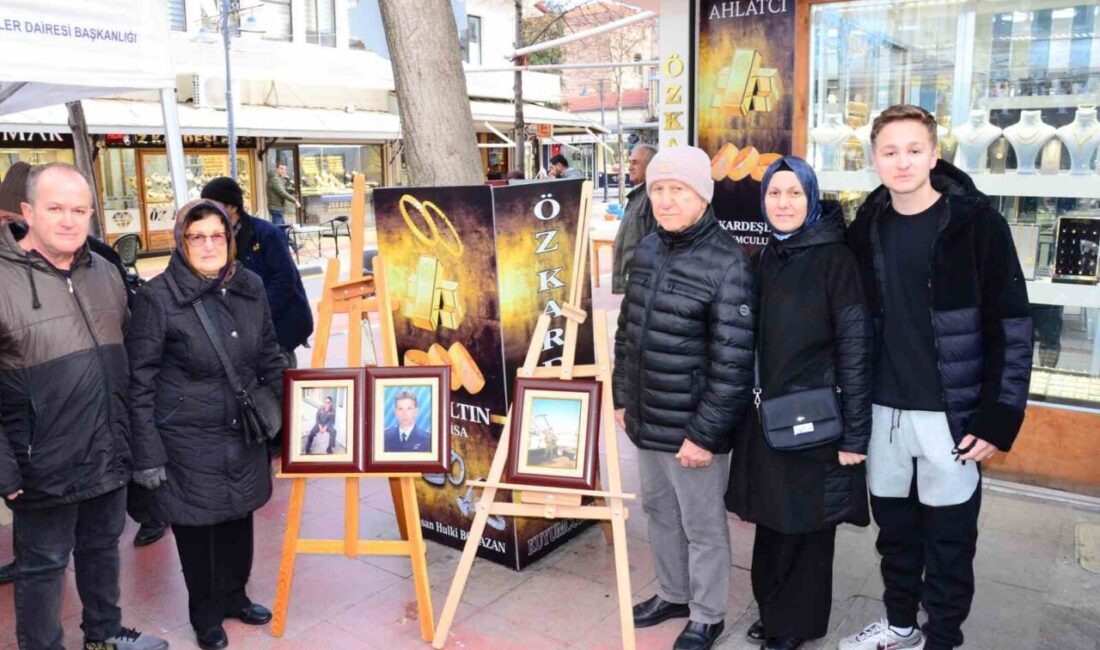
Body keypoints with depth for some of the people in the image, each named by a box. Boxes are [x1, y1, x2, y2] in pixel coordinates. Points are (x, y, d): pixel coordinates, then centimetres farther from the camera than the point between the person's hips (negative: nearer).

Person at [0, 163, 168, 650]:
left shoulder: (103, 272, 5)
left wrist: (133, 433, 16)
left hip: (110, 455, 6)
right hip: (45, 465, -6)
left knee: (103, 547, 23)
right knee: (42, 566, 11)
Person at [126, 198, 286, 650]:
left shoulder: (249, 286, 0)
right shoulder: (158, 297, -14)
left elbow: (270, 357, 11)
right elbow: (139, 382, -11)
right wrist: (148, 453, -12)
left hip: (243, 432, 4)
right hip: (188, 439, -4)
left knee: (238, 517, 16)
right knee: (196, 526, 11)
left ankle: (234, 595, 41)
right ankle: (205, 613, 34)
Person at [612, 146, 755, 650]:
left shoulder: (726, 264, -18)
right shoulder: (647, 249, 4)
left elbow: (733, 363, -20)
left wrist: (705, 433, -19)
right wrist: (622, 397, 14)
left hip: (691, 428, -7)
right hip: (645, 420, 7)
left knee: (702, 527, 11)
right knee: (659, 511, 23)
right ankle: (672, 593, 45)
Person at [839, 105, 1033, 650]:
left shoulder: (976, 221, -9)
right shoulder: (868, 225, 3)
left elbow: (1012, 327, -9)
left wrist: (997, 419, -12)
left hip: (950, 412, -4)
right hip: (883, 409, 4)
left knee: (948, 535, 9)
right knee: (894, 526, 17)